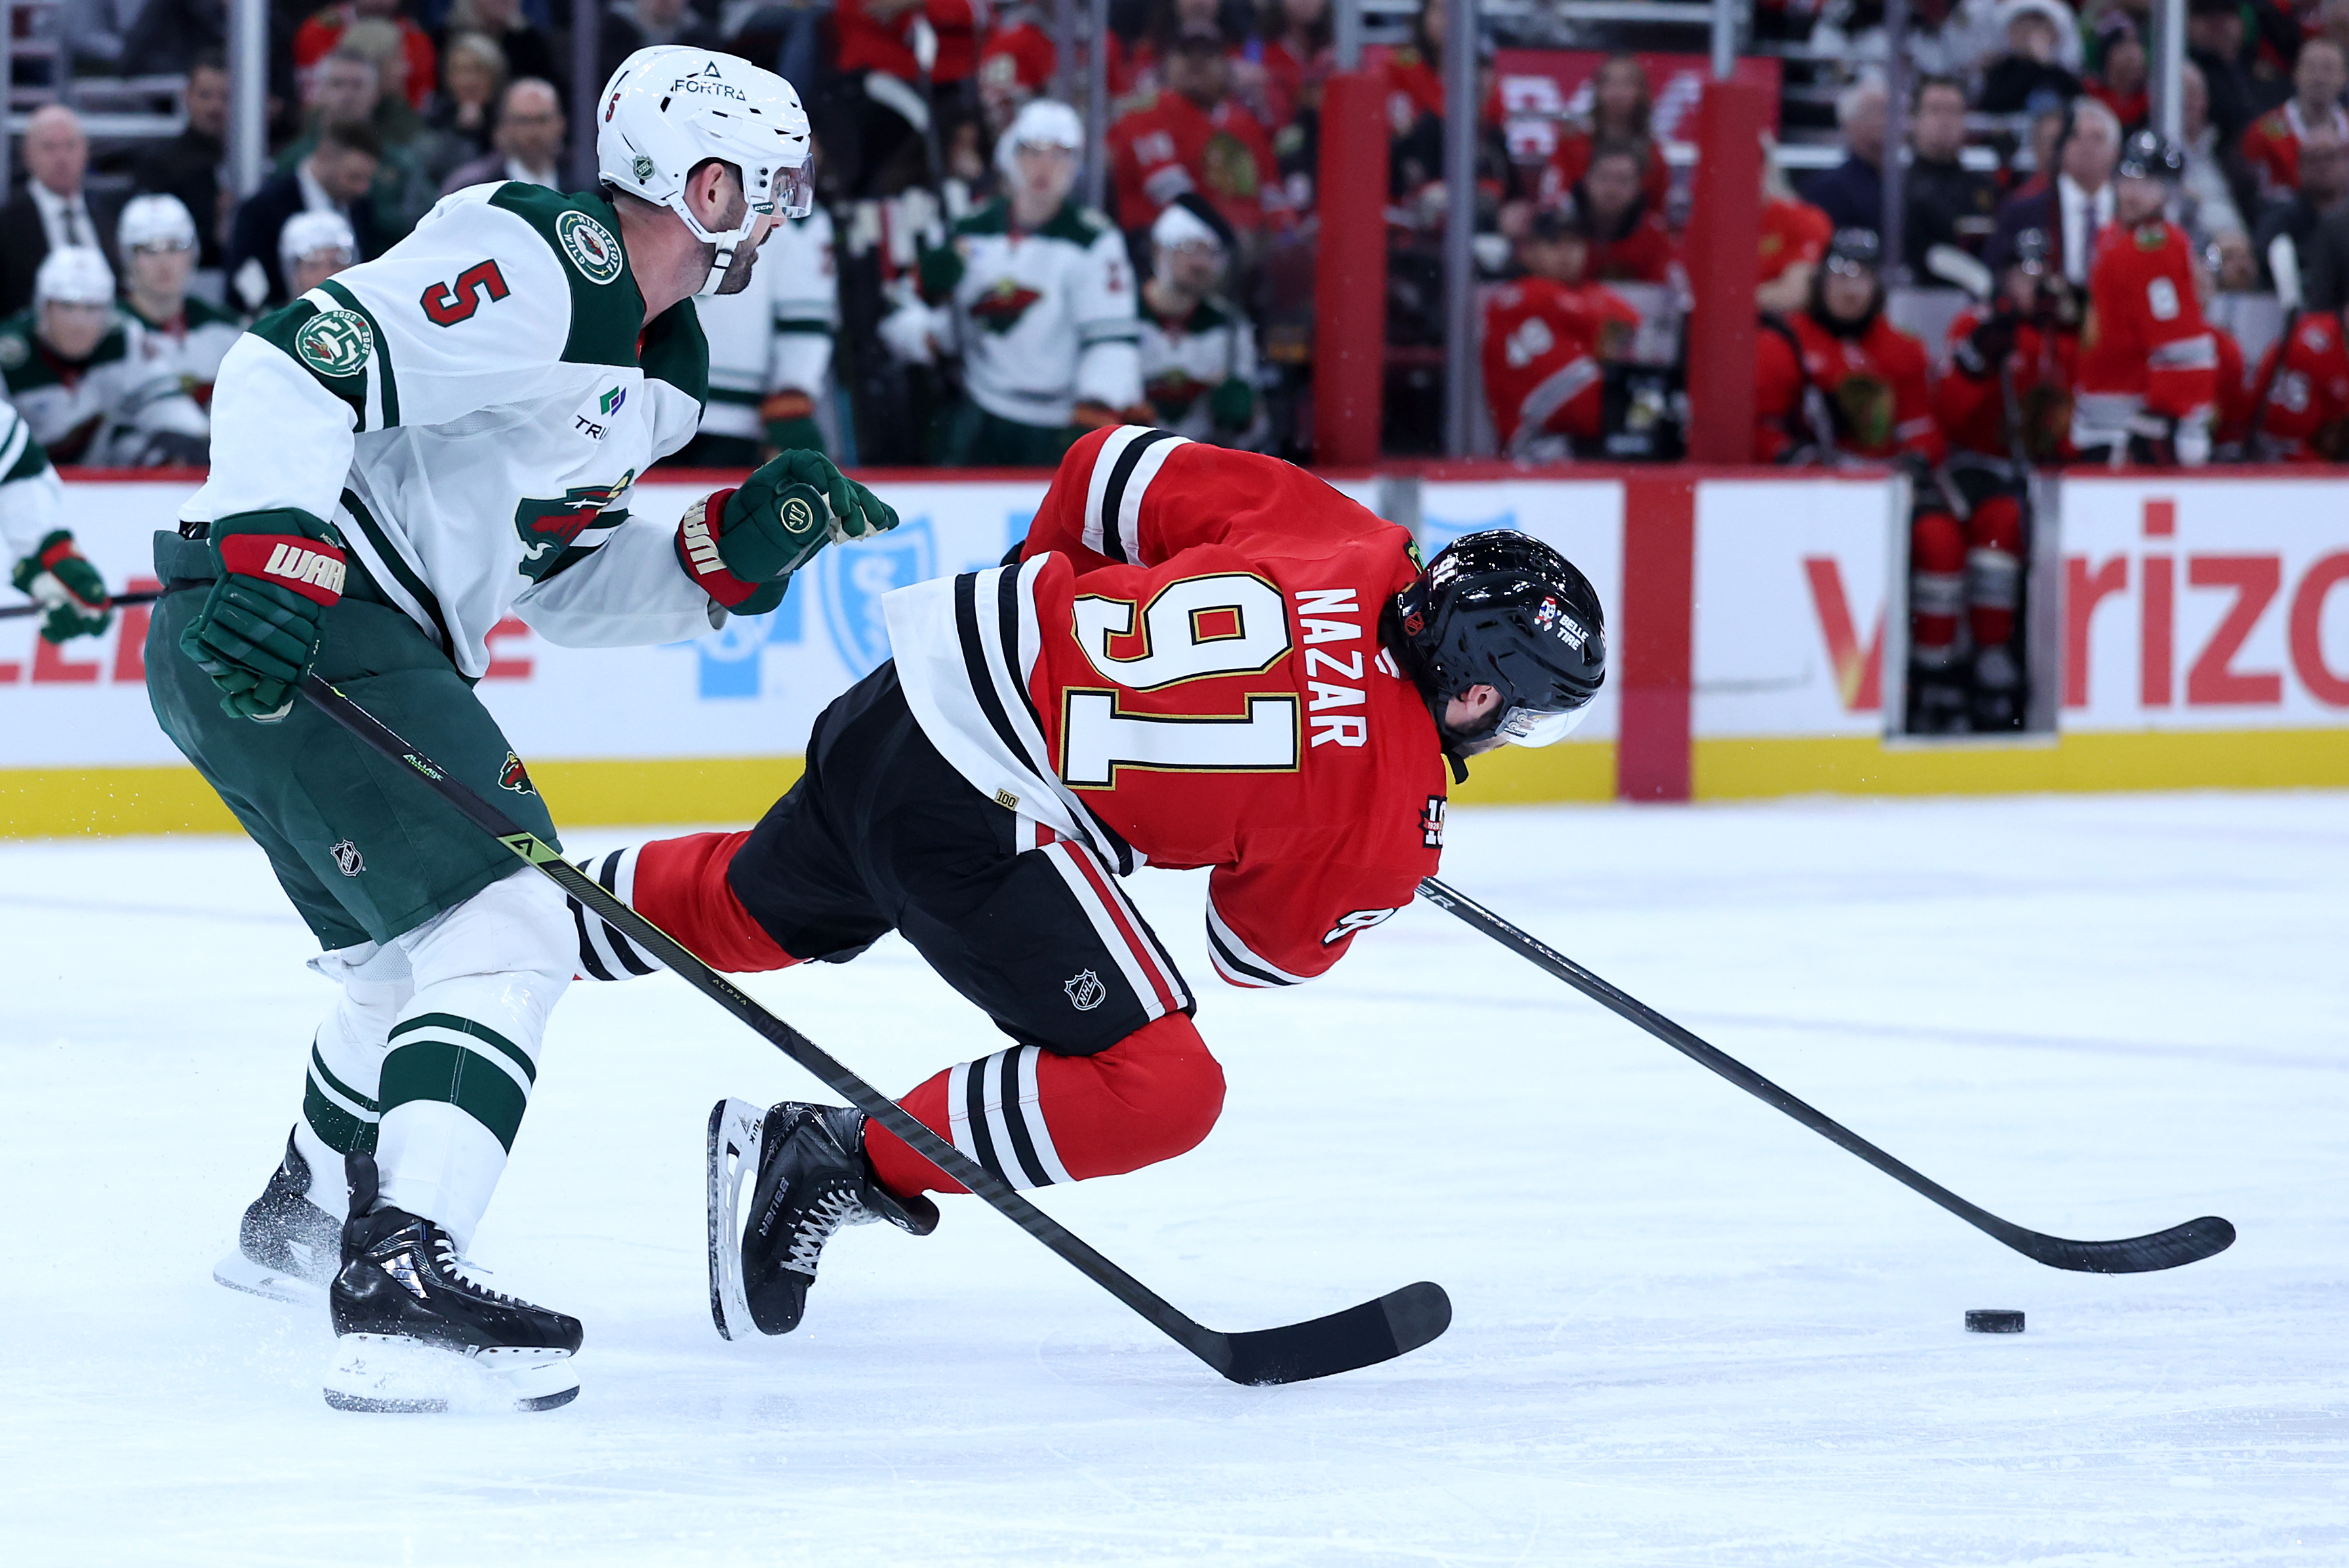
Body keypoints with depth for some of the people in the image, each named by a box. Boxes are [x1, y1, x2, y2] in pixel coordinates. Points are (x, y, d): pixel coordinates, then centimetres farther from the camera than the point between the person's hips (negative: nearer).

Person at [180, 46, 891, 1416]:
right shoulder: (540, 265, -14)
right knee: (506, 929, -20)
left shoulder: (654, 368, 18)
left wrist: (739, 547, 8)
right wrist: (272, 556, -32)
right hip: (276, 631, -11)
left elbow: (569, 591, 21)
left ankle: (302, 1222, 51)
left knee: (424, 946, 29)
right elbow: (297, 368, -22)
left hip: (362, 647, 11)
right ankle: (397, 1282, -32)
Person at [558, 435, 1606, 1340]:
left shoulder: (1348, 539, -2)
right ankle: (840, 1164, -3)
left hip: (924, 680, 8)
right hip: (977, 817, -8)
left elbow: (1115, 469, 6)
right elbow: (1266, 951, 5)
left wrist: (1054, 579, 26)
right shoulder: (1392, 826, -15)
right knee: (1161, 1090, -8)